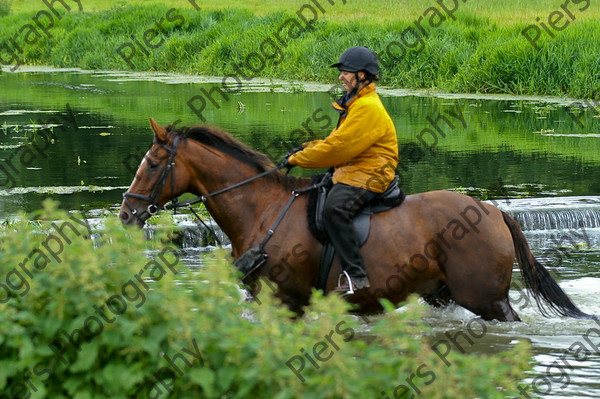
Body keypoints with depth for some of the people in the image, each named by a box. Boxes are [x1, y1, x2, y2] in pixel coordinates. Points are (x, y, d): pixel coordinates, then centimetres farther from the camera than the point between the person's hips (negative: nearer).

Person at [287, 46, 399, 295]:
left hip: (368, 176, -11)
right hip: (349, 173, 11)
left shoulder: (367, 107, -15)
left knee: (334, 208, -35)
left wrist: (298, 159, -11)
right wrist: (308, 148, 9)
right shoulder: (354, 104, 19)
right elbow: (338, 141, 27)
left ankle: (356, 276, -38)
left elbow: (339, 147, -19)